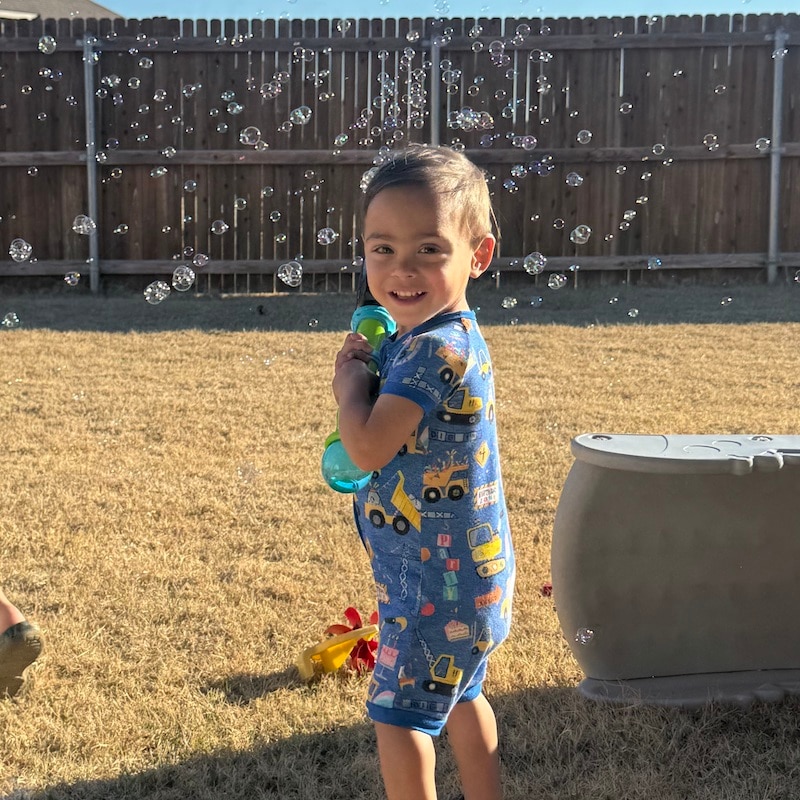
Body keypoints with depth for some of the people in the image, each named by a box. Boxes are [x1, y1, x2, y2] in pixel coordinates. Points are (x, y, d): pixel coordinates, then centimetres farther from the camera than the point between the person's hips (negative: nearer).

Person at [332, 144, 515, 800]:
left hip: (438, 581, -10)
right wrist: (364, 377, -4)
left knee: (398, 713, 5)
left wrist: (351, 377, -11)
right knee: (460, 696, 25)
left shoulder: (435, 348, -27)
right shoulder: (447, 338, 4)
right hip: (464, 573, 10)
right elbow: (400, 434, 14)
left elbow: (367, 447, -28)